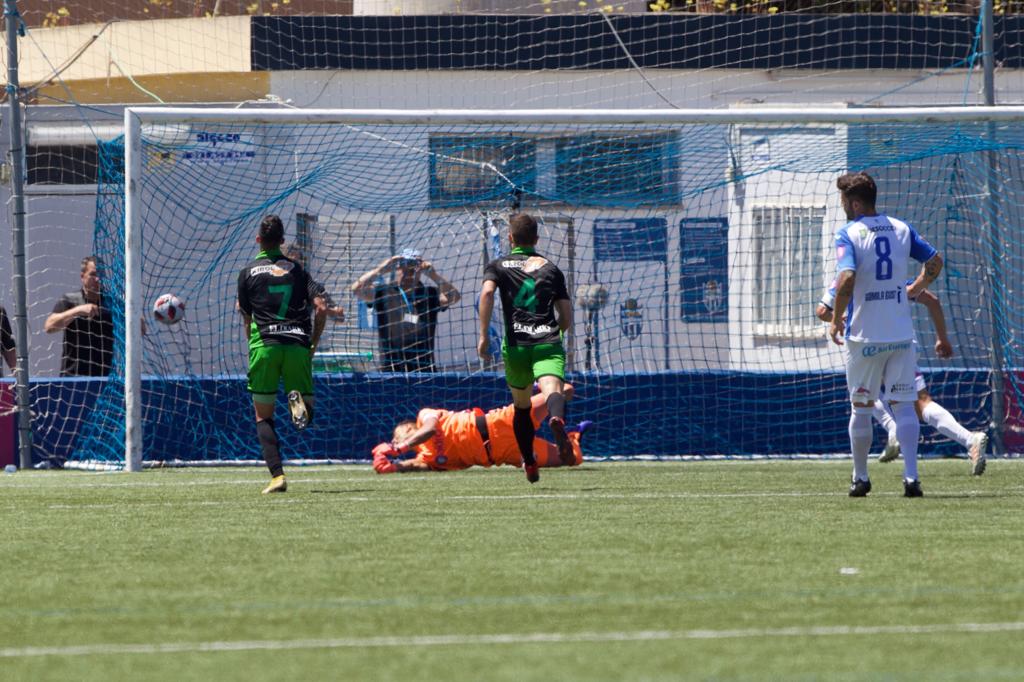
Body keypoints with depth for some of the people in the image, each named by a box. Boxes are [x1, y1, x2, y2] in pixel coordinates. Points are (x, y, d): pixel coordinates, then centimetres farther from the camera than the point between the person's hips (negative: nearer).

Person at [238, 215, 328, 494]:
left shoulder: (248, 273, 8)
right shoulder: (296, 269, 12)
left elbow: (247, 319, 11)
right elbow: (320, 308, 4)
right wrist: (313, 345, 14)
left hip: (264, 345, -1)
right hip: (297, 344, 1)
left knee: (263, 417, 7)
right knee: (306, 416, 11)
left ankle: (277, 476, -8)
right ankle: (299, 400, -27)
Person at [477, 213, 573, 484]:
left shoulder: (498, 266, 14)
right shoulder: (550, 268, 18)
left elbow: (487, 292, -8)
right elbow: (567, 318, 15)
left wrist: (483, 335, -8)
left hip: (516, 345, 1)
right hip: (549, 344, -1)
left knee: (521, 406, 22)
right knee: (552, 390, -26)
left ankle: (530, 464, 29)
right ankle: (557, 420, -60)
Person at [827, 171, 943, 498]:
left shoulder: (848, 234, -9)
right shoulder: (901, 229, 6)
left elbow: (847, 278, -22)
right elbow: (935, 260, 15)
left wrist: (836, 319, -10)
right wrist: (917, 287, 31)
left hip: (864, 336, -3)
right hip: (902, 333, 3)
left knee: (861, 407, 10)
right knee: (903, 405, 3)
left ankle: (861, 477, 17)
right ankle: (911, 476, -9)